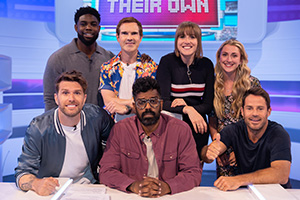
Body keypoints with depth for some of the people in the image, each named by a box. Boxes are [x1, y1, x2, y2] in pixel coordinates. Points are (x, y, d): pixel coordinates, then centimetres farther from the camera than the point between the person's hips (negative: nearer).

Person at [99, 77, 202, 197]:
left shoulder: (181, 130, -4)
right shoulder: (119, 130, -2)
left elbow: (194, 173, -5)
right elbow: (106, 172, -4)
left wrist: (166, 187, -22)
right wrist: (133, 185, -21)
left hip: (168, 196, 0)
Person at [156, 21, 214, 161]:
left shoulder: (206, 64, -1)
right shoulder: (167, 61, -9)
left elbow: (208, 105, -1)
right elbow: (162, 102, -16)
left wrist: (188, 107, -18)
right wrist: (187, 109, -30)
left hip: (198, 127, 3)